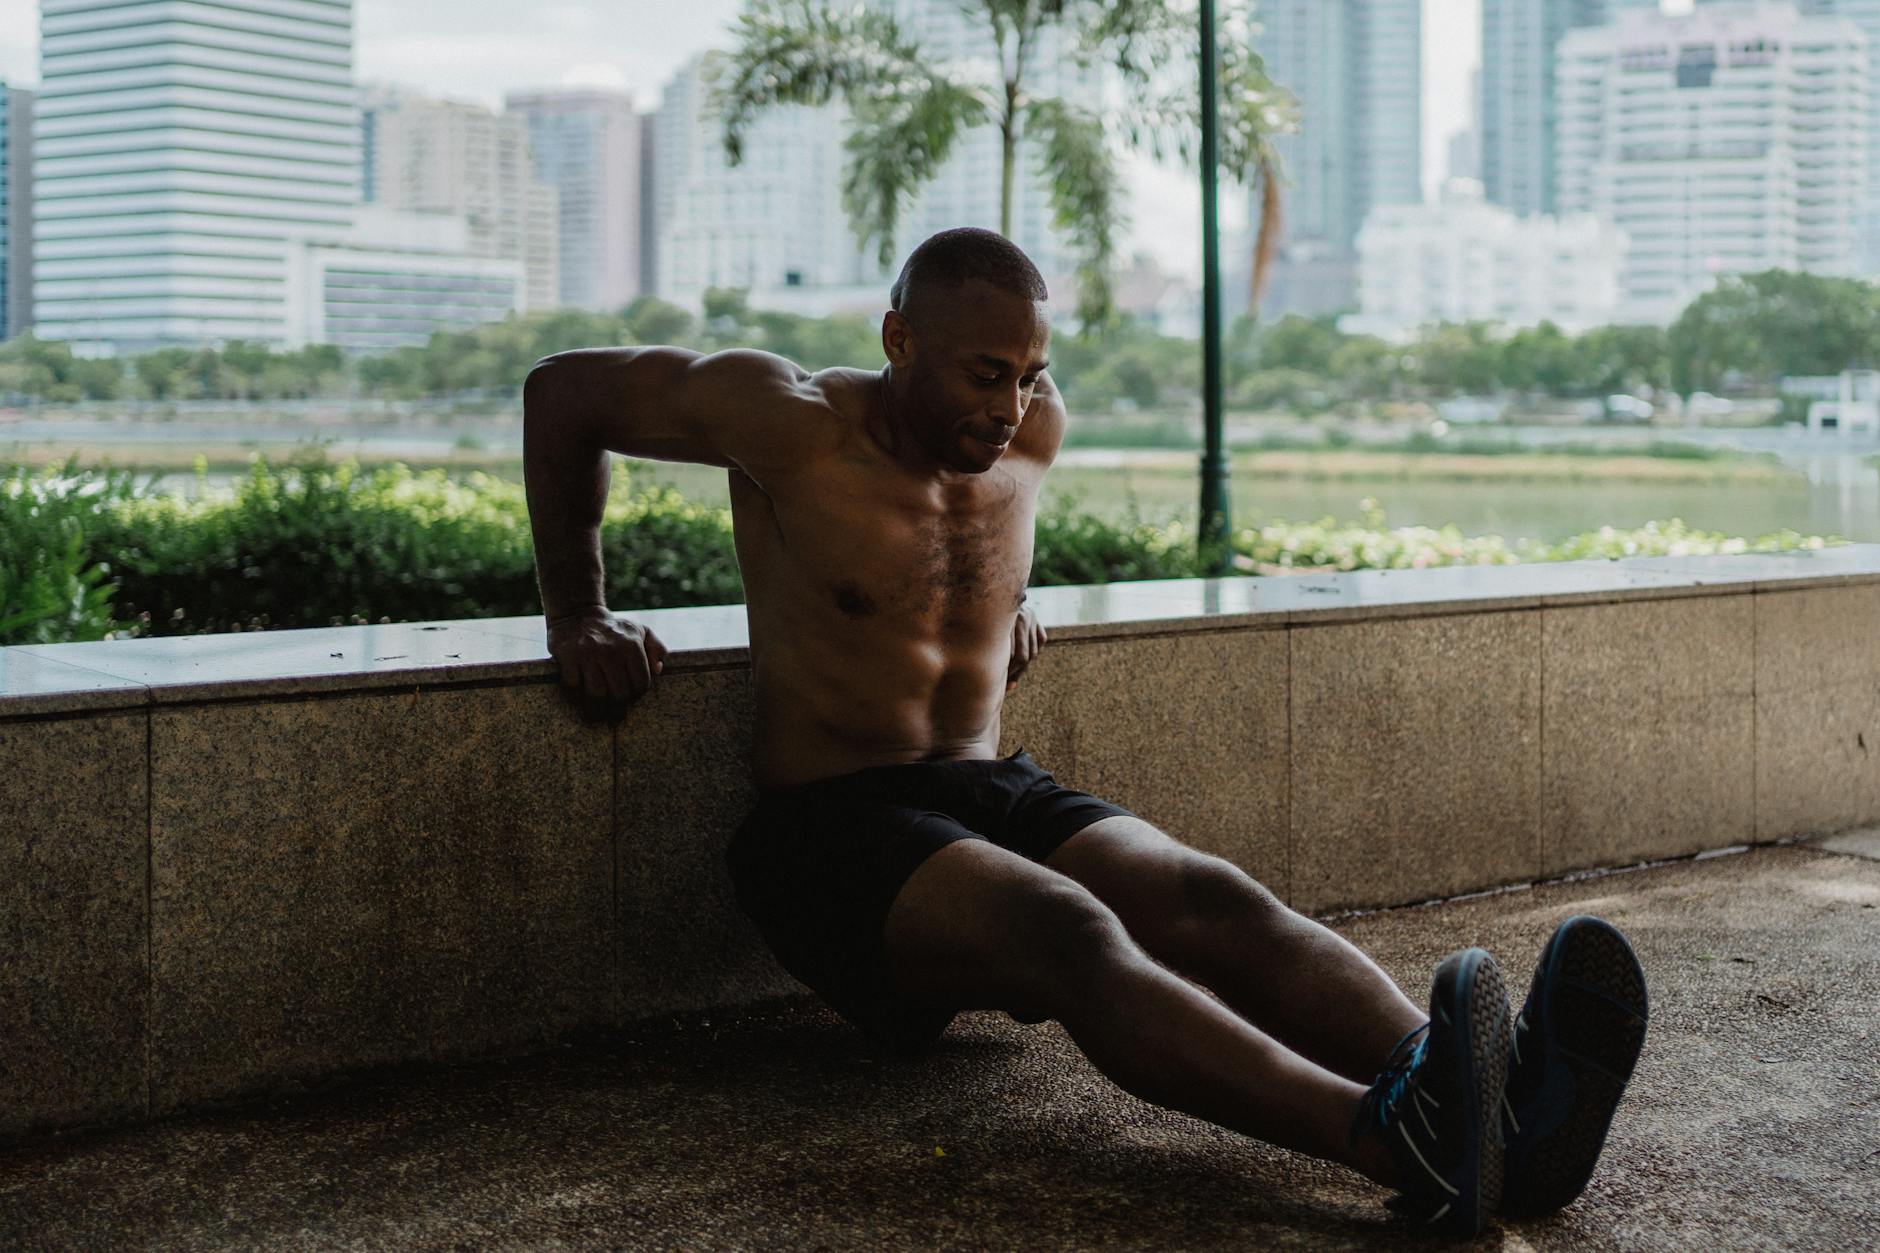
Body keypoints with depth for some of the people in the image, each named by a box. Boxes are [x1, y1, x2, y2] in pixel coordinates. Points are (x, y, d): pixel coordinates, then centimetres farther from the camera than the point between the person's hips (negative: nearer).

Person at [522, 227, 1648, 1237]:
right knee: (1070, 929, -36)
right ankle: (1392, 1139, -59)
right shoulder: (793, 426, -9)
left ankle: (1507, 1113, -48)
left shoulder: (1035, 433, 7)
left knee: (1219, 903, -25)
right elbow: (564, 393, 2)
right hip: (835, 828, -6)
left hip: (999, 796, 6)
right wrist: (578, 616, 6)